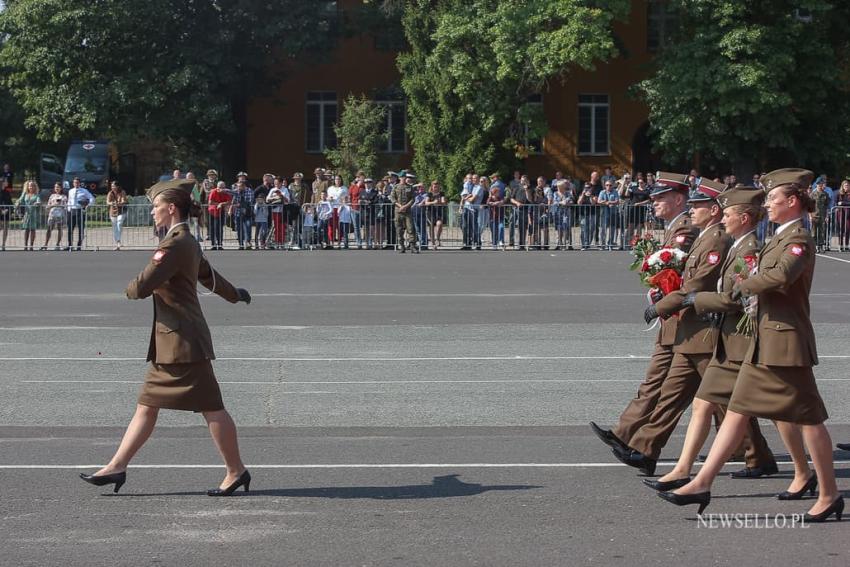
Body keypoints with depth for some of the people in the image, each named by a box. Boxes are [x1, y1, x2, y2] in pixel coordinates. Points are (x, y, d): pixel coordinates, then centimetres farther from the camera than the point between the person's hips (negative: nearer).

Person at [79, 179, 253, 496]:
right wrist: (235, 295, 50)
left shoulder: (174, 245, -17)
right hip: (169, 342, 10)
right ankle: (117, 466, 14)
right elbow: (210, 277, 31)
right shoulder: (188, 243, 15)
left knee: (211, 407, -2)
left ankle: (236, 471, 6)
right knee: (147, 406, 10)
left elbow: (142, 287, -22)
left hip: (183, 340, -10)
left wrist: (128, 290, 2)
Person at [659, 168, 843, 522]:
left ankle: (830, 495, 12)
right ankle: (702, 484, 7)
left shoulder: (799, 239, -14)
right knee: (738, 410, 7)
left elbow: (782, 275, -33)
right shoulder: (781, 238, 15)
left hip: (786, 341, -10)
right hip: (764, 341, 10)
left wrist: (744, 286, -19)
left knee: (808, 418, 0)